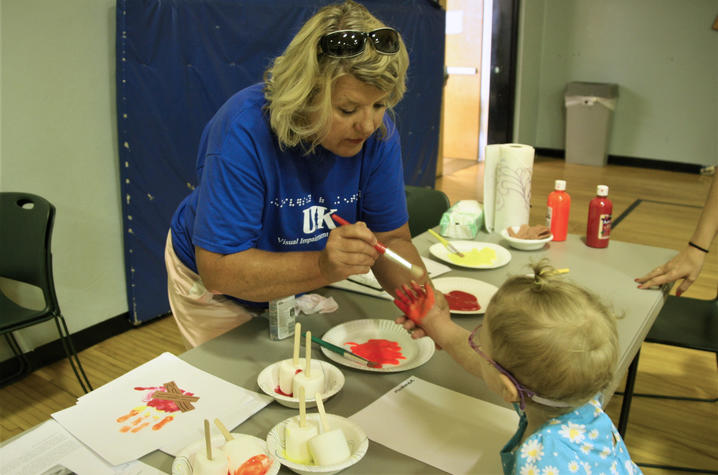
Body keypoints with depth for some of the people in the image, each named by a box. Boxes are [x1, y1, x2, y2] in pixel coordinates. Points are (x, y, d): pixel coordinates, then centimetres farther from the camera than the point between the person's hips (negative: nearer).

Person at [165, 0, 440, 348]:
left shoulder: (378, 130, -19)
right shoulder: (245, 130, -33)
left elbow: (391, 238, -13)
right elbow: (217, 269, -34)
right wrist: (323, 266, -47)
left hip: (299, 289, 4)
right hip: (218, 293, -3)